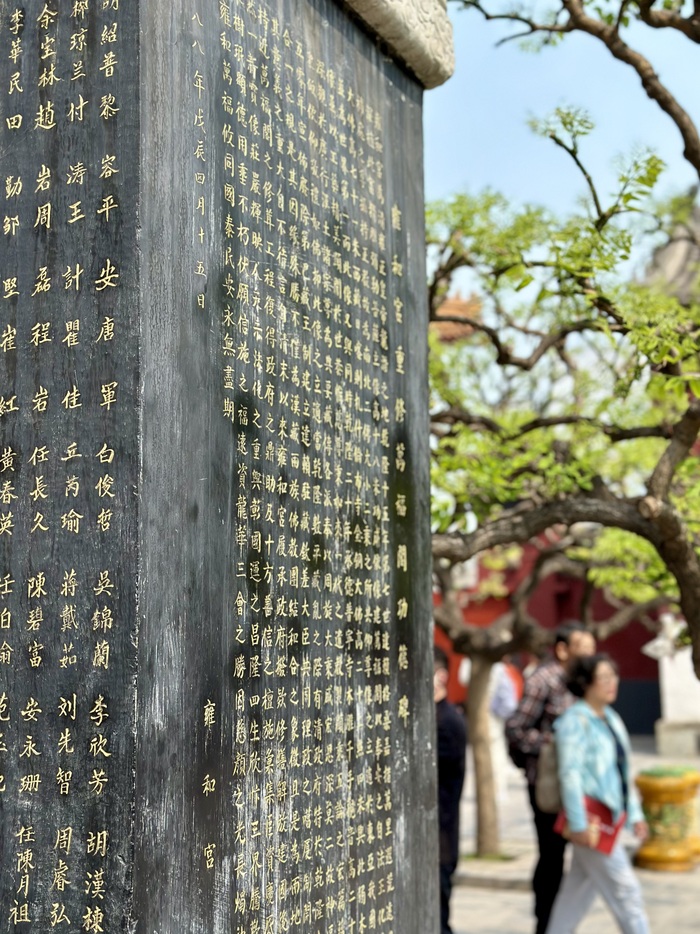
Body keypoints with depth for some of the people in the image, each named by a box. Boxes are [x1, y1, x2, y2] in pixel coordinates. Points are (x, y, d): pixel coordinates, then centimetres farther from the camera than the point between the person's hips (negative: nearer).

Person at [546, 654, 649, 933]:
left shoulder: (611, 719, 14)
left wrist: (635, 813, 17)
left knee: (579, 889, 13)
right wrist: (578, 824, -21)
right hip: (591, 819, -8)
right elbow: (570, 774, -18)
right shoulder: (575, 721, -13)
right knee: (625, 890, -4)